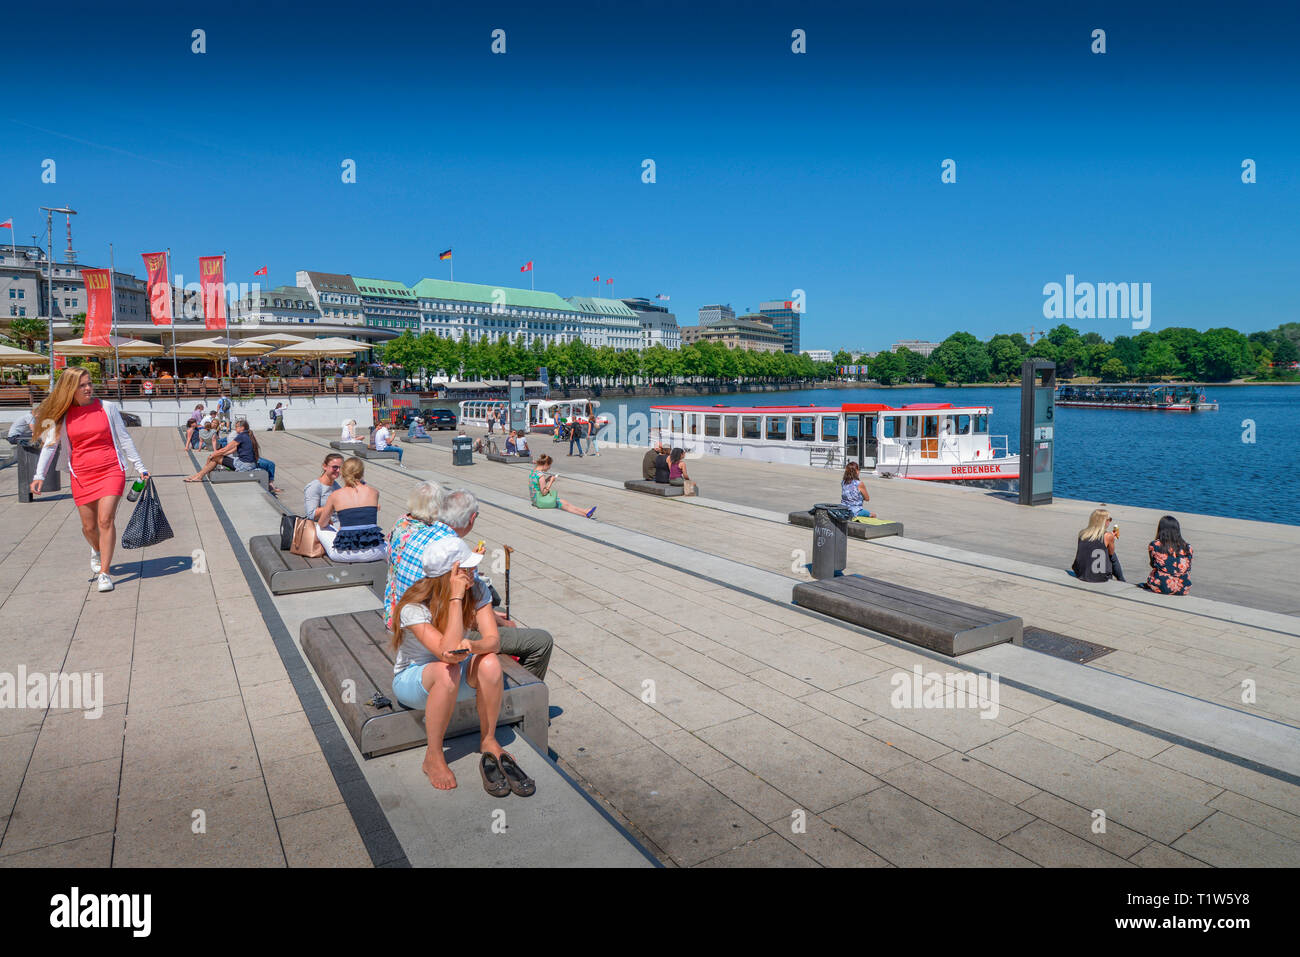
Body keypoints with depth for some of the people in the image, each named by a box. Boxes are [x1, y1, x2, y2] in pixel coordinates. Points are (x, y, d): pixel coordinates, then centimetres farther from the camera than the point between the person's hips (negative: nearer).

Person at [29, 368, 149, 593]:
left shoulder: (107, 407, 2)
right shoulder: (62, 415, 4)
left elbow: (124, 439, 7)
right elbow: (50, 444, 5)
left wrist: (140, 467, 6)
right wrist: (39, 475, -5)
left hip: (111, 472, -2)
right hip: (81, 476, 2)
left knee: (106, 520, -14)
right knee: (89, 526, 8)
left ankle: (104, 573, -8)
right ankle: (97, 551, 44)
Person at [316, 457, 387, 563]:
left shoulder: (335, 495, 1)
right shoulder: (374, 492, 3)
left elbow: (322, 524, 15)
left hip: (344, 555, 0)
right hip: (372, 553, 1)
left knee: (320, 528, 27)